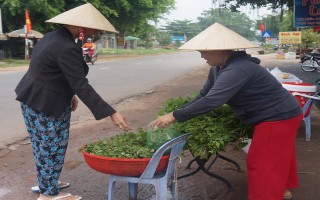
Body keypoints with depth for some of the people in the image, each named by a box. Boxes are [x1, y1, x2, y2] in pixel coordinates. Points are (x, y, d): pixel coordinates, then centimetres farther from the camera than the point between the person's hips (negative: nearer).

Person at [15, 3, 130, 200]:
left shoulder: (53, 36, 6)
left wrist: (69, 94, 13)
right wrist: (111, 113, -28)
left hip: (34, 99, 10)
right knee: (52, 147, 3)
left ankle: (44, 182, 35)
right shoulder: (68, 48, -24)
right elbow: (81, 86, -27)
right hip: (46, 104, -10)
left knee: (44, 145, 20)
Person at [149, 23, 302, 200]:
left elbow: (211, 101, -40)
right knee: (277, 157, 26)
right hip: (276, 115, 10)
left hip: (279, 118, -10)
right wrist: (176, 114, -7)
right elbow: (203, 96, 3)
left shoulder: (237, 70, -32)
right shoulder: (218, 69, 1)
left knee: (261, 163, -1)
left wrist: (174, 116, -36)